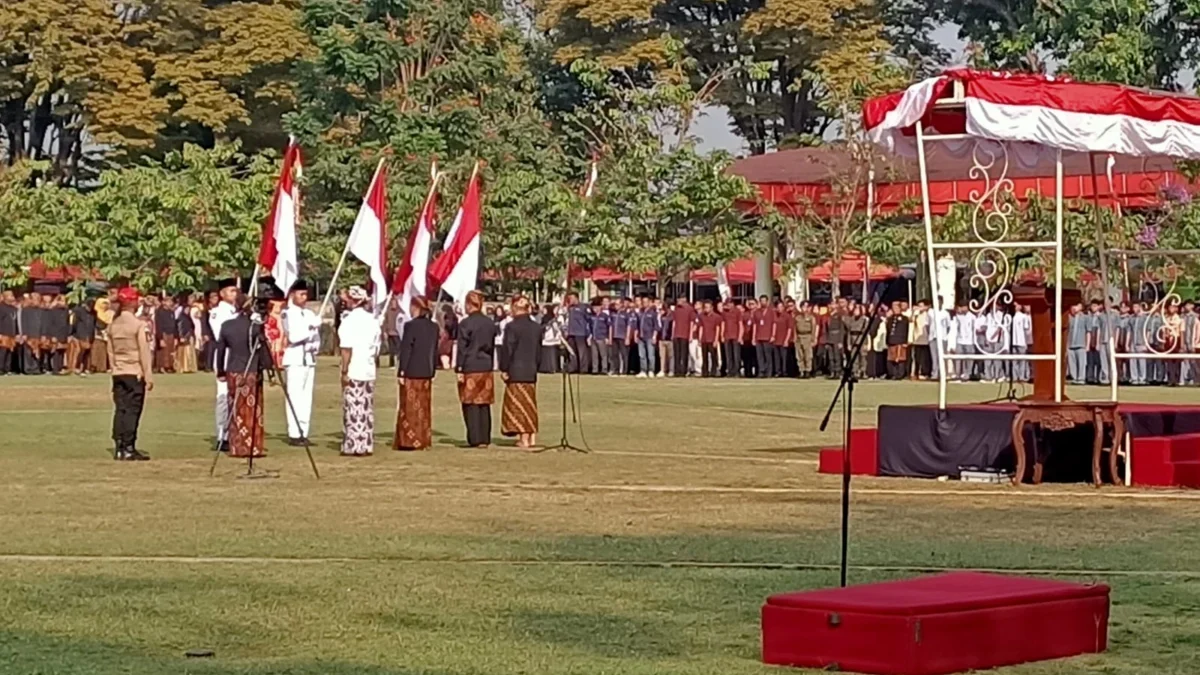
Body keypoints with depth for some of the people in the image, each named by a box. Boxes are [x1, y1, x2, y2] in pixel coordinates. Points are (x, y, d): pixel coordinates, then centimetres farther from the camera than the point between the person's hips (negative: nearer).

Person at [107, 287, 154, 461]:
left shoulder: (113, 325, 6)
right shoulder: (138, 325, -11)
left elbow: (110, 350, 9)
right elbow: (144, 352, -11)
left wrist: (115, 368, 17)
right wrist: (149, 376, -8)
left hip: (118, 374, 6)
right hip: (134, 373, -6)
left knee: (120, 409, 8)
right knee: (132, 410, -3)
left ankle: (119, 448, 9)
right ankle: (128, 448, -4)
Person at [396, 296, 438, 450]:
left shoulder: (411, 325, -14)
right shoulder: (434, 327, 6)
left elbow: (406, 349, -14)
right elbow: (435, 351, 10)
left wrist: (401, 372, -10)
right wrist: (432, 371, 16)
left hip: (411, 372, -6)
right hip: (426, 373, 6)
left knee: (410, 407, 0)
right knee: (424, 407, 11)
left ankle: (409, 441, 0)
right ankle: (423, 440, 13)